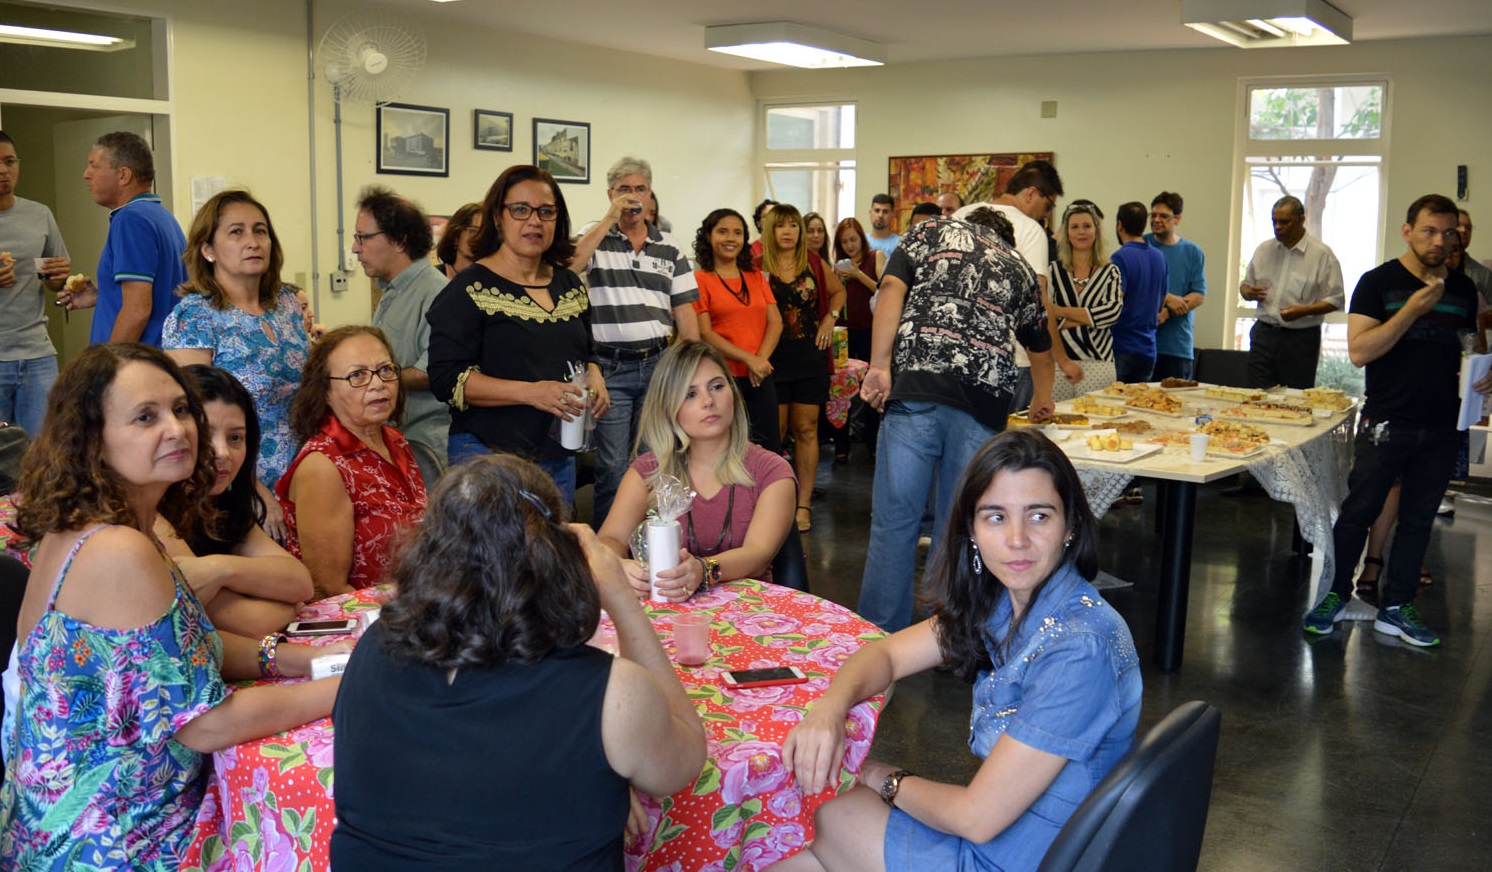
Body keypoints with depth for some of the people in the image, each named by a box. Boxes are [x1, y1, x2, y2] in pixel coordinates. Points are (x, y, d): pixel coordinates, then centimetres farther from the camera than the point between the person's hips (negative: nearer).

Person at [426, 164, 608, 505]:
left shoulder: (570, 285, 12)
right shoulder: (469, 289, -7)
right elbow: (446, 378, -15)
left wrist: (594, 379, 0)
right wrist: (531, 392, -24)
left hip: (560, 459, 6)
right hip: (488, 455, -6)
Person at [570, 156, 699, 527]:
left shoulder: (669, 247, 12)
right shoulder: (595, 238, 4)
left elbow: (685, 310, 11)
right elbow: (568, 266, -19)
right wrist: (610, 219, -15)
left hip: (659, 366, 3)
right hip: (611, 369, -3)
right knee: (613, 465, -3)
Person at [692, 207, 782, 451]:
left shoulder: (756, 276, 15)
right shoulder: (700, 280, -1)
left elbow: (775, 322, 8)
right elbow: (704, 333, -9)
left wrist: (761, 359, -9)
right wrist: (749, 359, -16)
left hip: (760, 377, 5)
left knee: (770, 449, 5)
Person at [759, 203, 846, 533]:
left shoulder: (813, 264, 7)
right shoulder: (758, 267, -1)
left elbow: (838, 291, 23)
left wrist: (830, 318, 7)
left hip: (810, 355, 2)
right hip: (773, 356, -2)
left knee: (806, 430, 3)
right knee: (775, 431, -1)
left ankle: (804, 504, 8)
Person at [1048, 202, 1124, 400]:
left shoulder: (1110, 272, 9)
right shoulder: (1053, 270, 7)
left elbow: (1113, 312, -6)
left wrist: (1063, 311, -6)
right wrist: (1089, 318, -8)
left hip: (1098, 363, 0)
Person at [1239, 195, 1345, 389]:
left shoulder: (1322, 254, -3)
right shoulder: (1263, 249, 11)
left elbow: (1336, 300, -5)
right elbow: (1245, 285, 20)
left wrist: (1303, 311, -20)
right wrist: (1249, 292, -4)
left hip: (1301, 339, -4)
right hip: (1264, 335, 4)